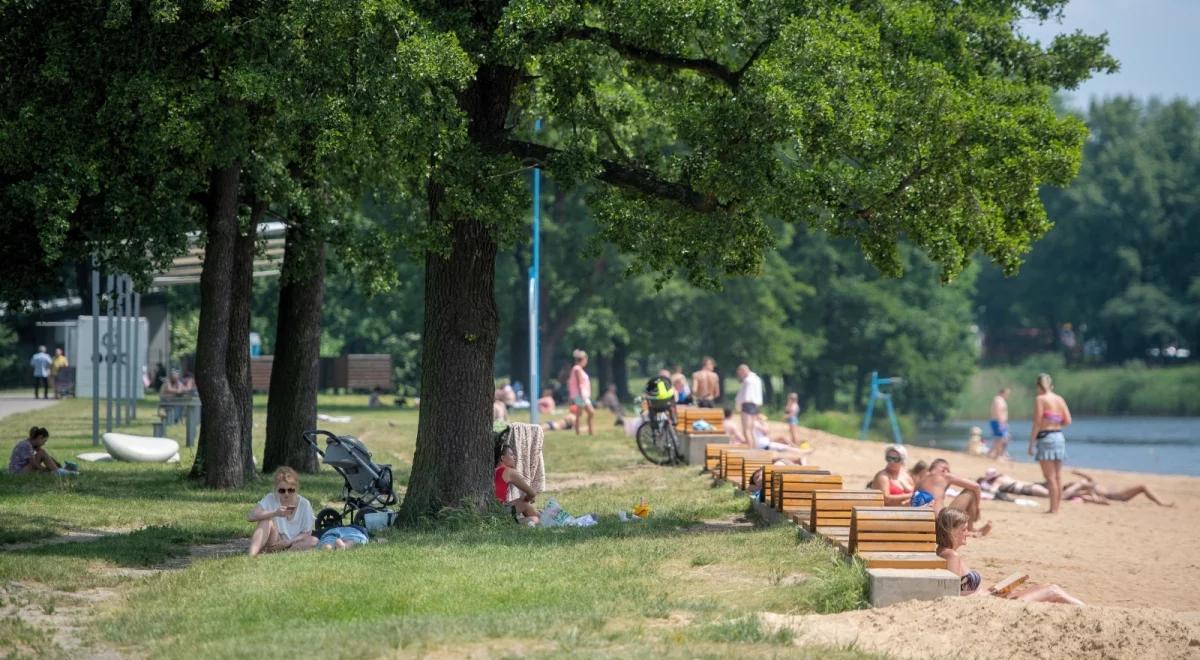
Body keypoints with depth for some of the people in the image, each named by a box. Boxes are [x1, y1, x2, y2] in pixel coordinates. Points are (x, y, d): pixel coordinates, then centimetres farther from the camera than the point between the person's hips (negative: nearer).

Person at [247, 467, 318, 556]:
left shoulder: (304, 504, -3)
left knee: (314, 541, -27)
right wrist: (274, 513, -34)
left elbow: (306, 534, -4)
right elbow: (250, 517, -20)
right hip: (274, 541, -1)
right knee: (266, 521, -26)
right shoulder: (271, 499, -5)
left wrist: (288, 542, -22)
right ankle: (252, 553, -43)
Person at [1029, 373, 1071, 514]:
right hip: (1059, 437, 7)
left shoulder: (1040, 399, -8)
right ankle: (1057, 506, 13)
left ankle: (1053, 509, -8)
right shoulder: (1060, 399, 10)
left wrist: (1031, 443, -9)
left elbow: (1037, 423, -12)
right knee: (1058, 475, 10)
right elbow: (1068, 421, 6)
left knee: (1050, 476, -6)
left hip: (1046, 437, -7)